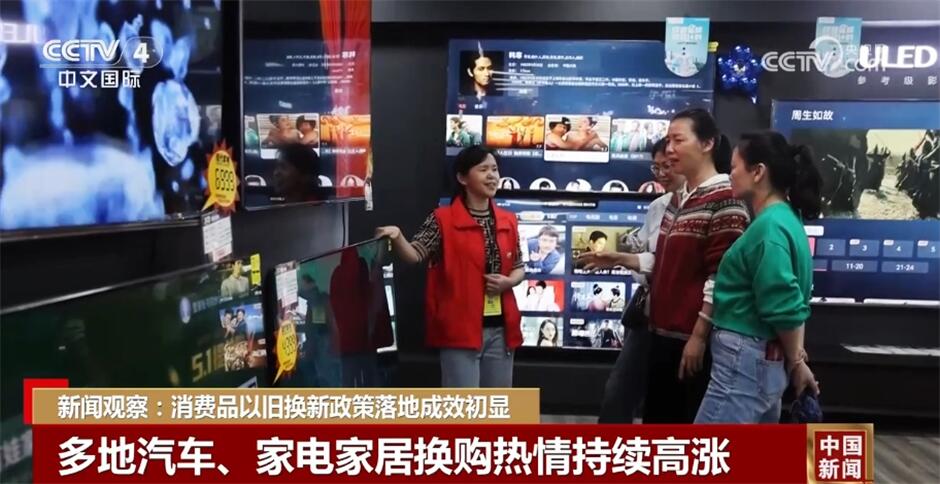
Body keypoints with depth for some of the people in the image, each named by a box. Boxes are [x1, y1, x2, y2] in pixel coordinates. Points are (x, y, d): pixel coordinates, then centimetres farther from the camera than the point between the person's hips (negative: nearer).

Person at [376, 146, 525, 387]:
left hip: (501, 328, 6)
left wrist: (508, 282, -6)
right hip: (461, 327, -5)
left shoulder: (508, 221, 9)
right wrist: (397, 237, -32)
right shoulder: (443, 220, -5)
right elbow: (415, 255, -12)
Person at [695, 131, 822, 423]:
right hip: (764, 359, 10)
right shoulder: (785, 219, 12)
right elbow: (792, 300, 13)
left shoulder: (769, 227, -19)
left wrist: (796, 363, -5)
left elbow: (784, 306, -20)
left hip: (746, 359, -10)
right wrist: (795, 358, 13)